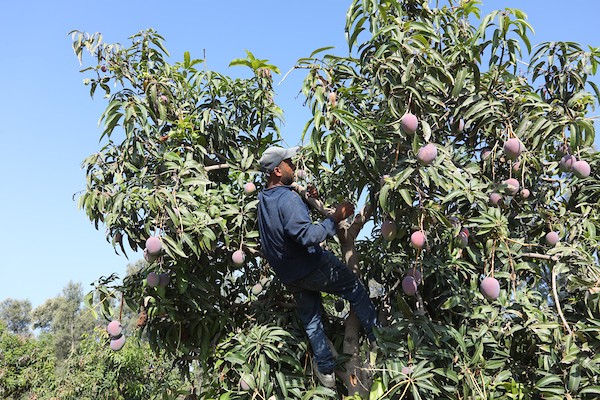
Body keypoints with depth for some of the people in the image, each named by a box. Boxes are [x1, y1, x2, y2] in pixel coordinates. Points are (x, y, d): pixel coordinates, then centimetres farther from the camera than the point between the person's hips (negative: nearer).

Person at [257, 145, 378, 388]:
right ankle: (377, 338, 20)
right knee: (355, 289, 11)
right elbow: (308, 236, -33)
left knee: (311, 320, 18)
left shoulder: (264, 199, 5)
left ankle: (327, 371, 26)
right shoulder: (288, 198, -24)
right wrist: (336, 218, -29)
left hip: (289, 277, 8)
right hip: (313, 267, -8)